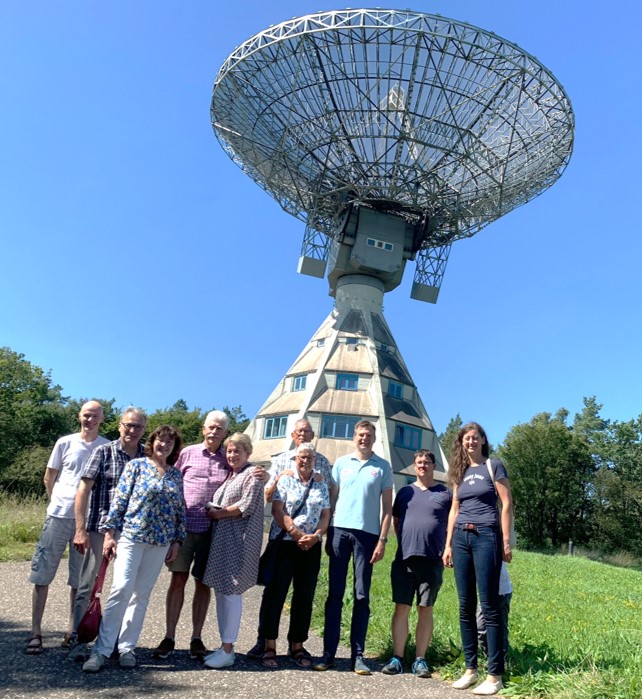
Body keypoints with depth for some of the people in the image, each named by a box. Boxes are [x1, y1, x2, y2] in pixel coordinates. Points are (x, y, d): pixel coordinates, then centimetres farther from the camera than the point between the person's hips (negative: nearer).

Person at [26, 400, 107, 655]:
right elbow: (49, 478, 12)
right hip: (58, 516, 1)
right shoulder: (65, 443, 2)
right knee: (42, 574, 2)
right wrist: (58, 502, 11)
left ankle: (73, 631, 19)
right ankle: (35, 632, 11)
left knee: (80, 580, 7)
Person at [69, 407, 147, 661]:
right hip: (100, 528, -3)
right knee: (87, 585, 3)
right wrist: (80, 530, -10)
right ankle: (78, 641, 14)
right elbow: (83, 490, -6)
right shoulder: (103, 452, -4)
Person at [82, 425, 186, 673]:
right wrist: (110, 533, -9)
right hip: (131, 535, -4)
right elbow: (119, 499, -5)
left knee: (141, 594, 8)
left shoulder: (176, 474, 9)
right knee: (121, 589, -11)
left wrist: (177, 540, 7)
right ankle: (101, 650, -2)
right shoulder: (136, 465, -1)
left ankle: (127, 648, 18)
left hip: (161, 542, 4)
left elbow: (180, 509, 11)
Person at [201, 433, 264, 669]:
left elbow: (247, 505, -14)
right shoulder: (229, 475, 19)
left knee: (231, 592, -5)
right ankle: (224, 646, 18)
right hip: (221, 539, 8)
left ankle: (228, 650, 3)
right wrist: (213, 512, 1)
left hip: (239, 541, -8)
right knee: (221, 591, 9)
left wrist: (218, 513, -7)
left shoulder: (252, 474, -4)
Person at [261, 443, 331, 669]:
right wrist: (297, 534, -14)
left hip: (311, 547, 3)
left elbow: (326, 515, 9)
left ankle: (297, 646, 17)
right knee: (276, 593, -2)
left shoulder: (321, 485, 11)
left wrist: (316, 536, -9)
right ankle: (269, 646, 6)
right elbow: (277, 511, -7)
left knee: (305, 597, 7)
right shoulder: (285, 481, 1)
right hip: (284, 543, -3)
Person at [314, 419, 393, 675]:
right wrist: (326, 534, 5)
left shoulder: (383, 467, 5)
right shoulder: (341, 463, 9)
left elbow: (387, 506, 4)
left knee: (362, 596, 3)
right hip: (340, 530, 1)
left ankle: (357, 655, 9)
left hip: (367, 534, -1)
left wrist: (382, 540, -4)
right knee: (334, 594, 4)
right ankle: (329, 652, 10)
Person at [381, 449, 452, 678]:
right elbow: (395, 521, 18)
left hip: (432, 559, -2)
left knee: (425, 609, 5)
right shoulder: (405, 492, 11)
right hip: (404, 558, 2)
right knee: (401, 608, 3)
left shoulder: (445, 494, 5)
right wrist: (405, 542, 8)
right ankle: (397, 658, 10)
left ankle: (420, 660, 14)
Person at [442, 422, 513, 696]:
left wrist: (506, 542, -9)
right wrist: (448, 544, 12)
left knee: (489, 607, -4)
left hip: (486, 537, -5)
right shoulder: (460, 472, 15)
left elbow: (507, 504, -3)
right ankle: (470, 669, 16)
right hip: (461, 538, 5)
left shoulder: (494, 466, 0)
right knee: (466, 607, 7)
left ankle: (494, 675, 2)